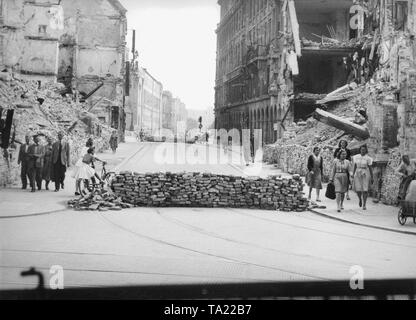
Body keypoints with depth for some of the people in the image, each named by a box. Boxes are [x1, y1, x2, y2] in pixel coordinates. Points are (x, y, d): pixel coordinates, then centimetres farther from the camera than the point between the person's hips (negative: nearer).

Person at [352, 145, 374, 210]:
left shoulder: (368, 158, -3)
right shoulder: (356, 157, 7)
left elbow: (370, 168, -2)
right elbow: (355, 166, 11)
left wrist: (372, 177, -3)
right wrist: (353, 174, 9)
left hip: (365, 174, -2)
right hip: (357, 174, 2)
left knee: (365, 190, -5)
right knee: (358, 189, -4)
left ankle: (364, 205, 3)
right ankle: (360, 199, 27)